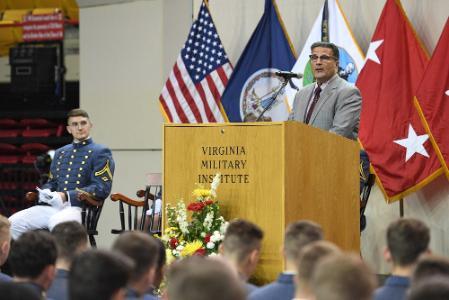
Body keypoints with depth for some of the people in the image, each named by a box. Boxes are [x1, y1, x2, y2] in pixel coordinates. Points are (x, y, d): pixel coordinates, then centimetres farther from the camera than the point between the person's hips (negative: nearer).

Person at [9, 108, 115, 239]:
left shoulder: (100, 152, 3)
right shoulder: (60, 153, 23)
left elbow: (102, 188, -8)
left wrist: (66, 196, -16)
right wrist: (45, 193, 2)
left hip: (79, 208, -6)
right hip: (52, 206, 6)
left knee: (56, 223, -40)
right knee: (13, 222, -15)